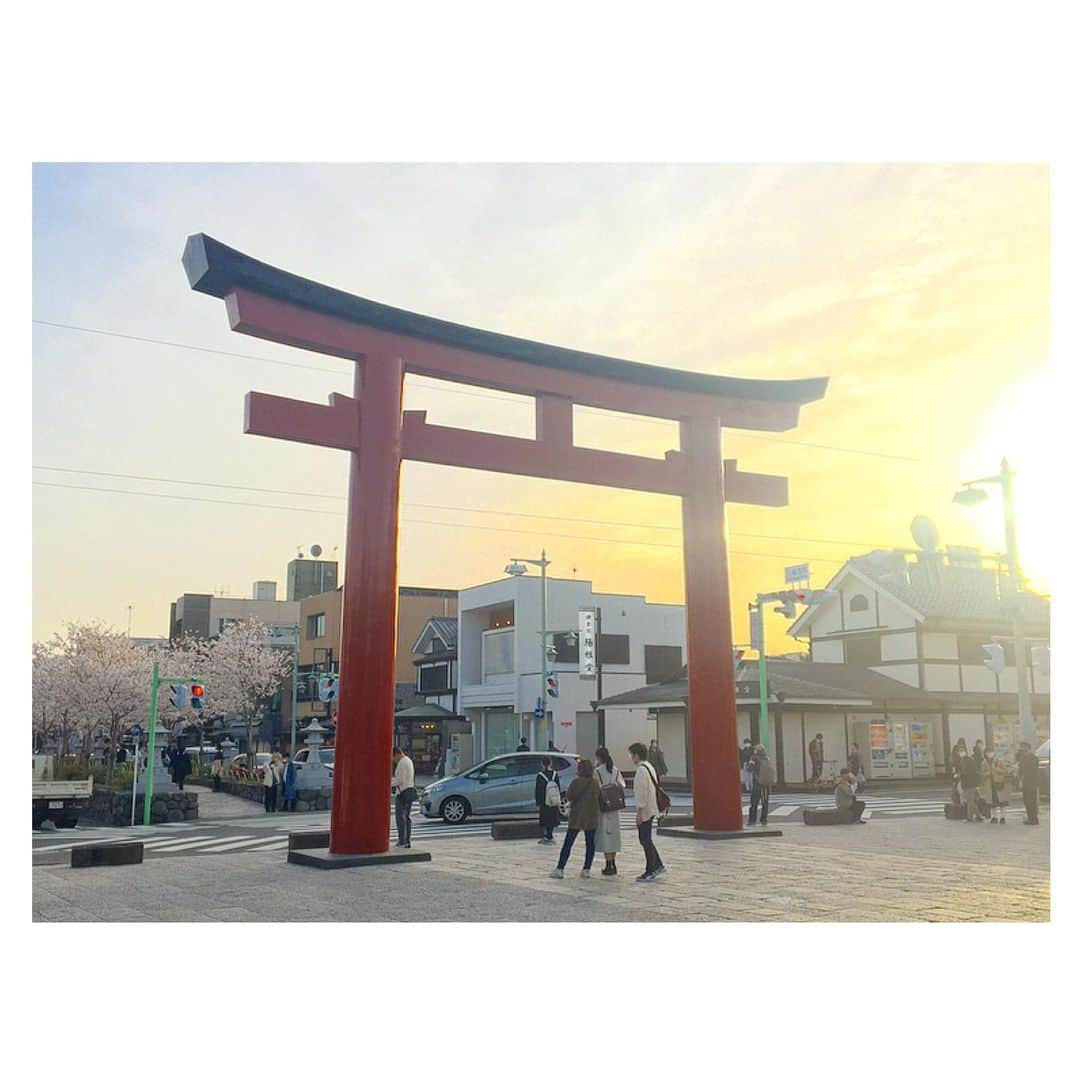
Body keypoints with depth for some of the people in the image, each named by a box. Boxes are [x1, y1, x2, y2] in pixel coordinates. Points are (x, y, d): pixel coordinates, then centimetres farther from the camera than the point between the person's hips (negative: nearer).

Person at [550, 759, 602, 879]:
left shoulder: (576, 781, -12)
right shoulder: (595, 782, 1)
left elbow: (569, 797, -11)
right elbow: (599, 798, 6)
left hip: (577, 816, -3)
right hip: (592, 816, 3)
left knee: (568, 843, 2)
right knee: (590, 843, 9)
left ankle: (560, 869, 0)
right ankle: (586, 869, 7)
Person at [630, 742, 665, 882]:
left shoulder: (641, 770, -18)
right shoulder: (649, 767, 13)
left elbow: (642, 792, -22)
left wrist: (639, 812, -19)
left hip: (645, 810, -10)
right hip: (651, 810, 10)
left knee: (645, 840, -1)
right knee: (645, 839, 17)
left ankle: (650, 873, 5)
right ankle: (658, 866, 21)